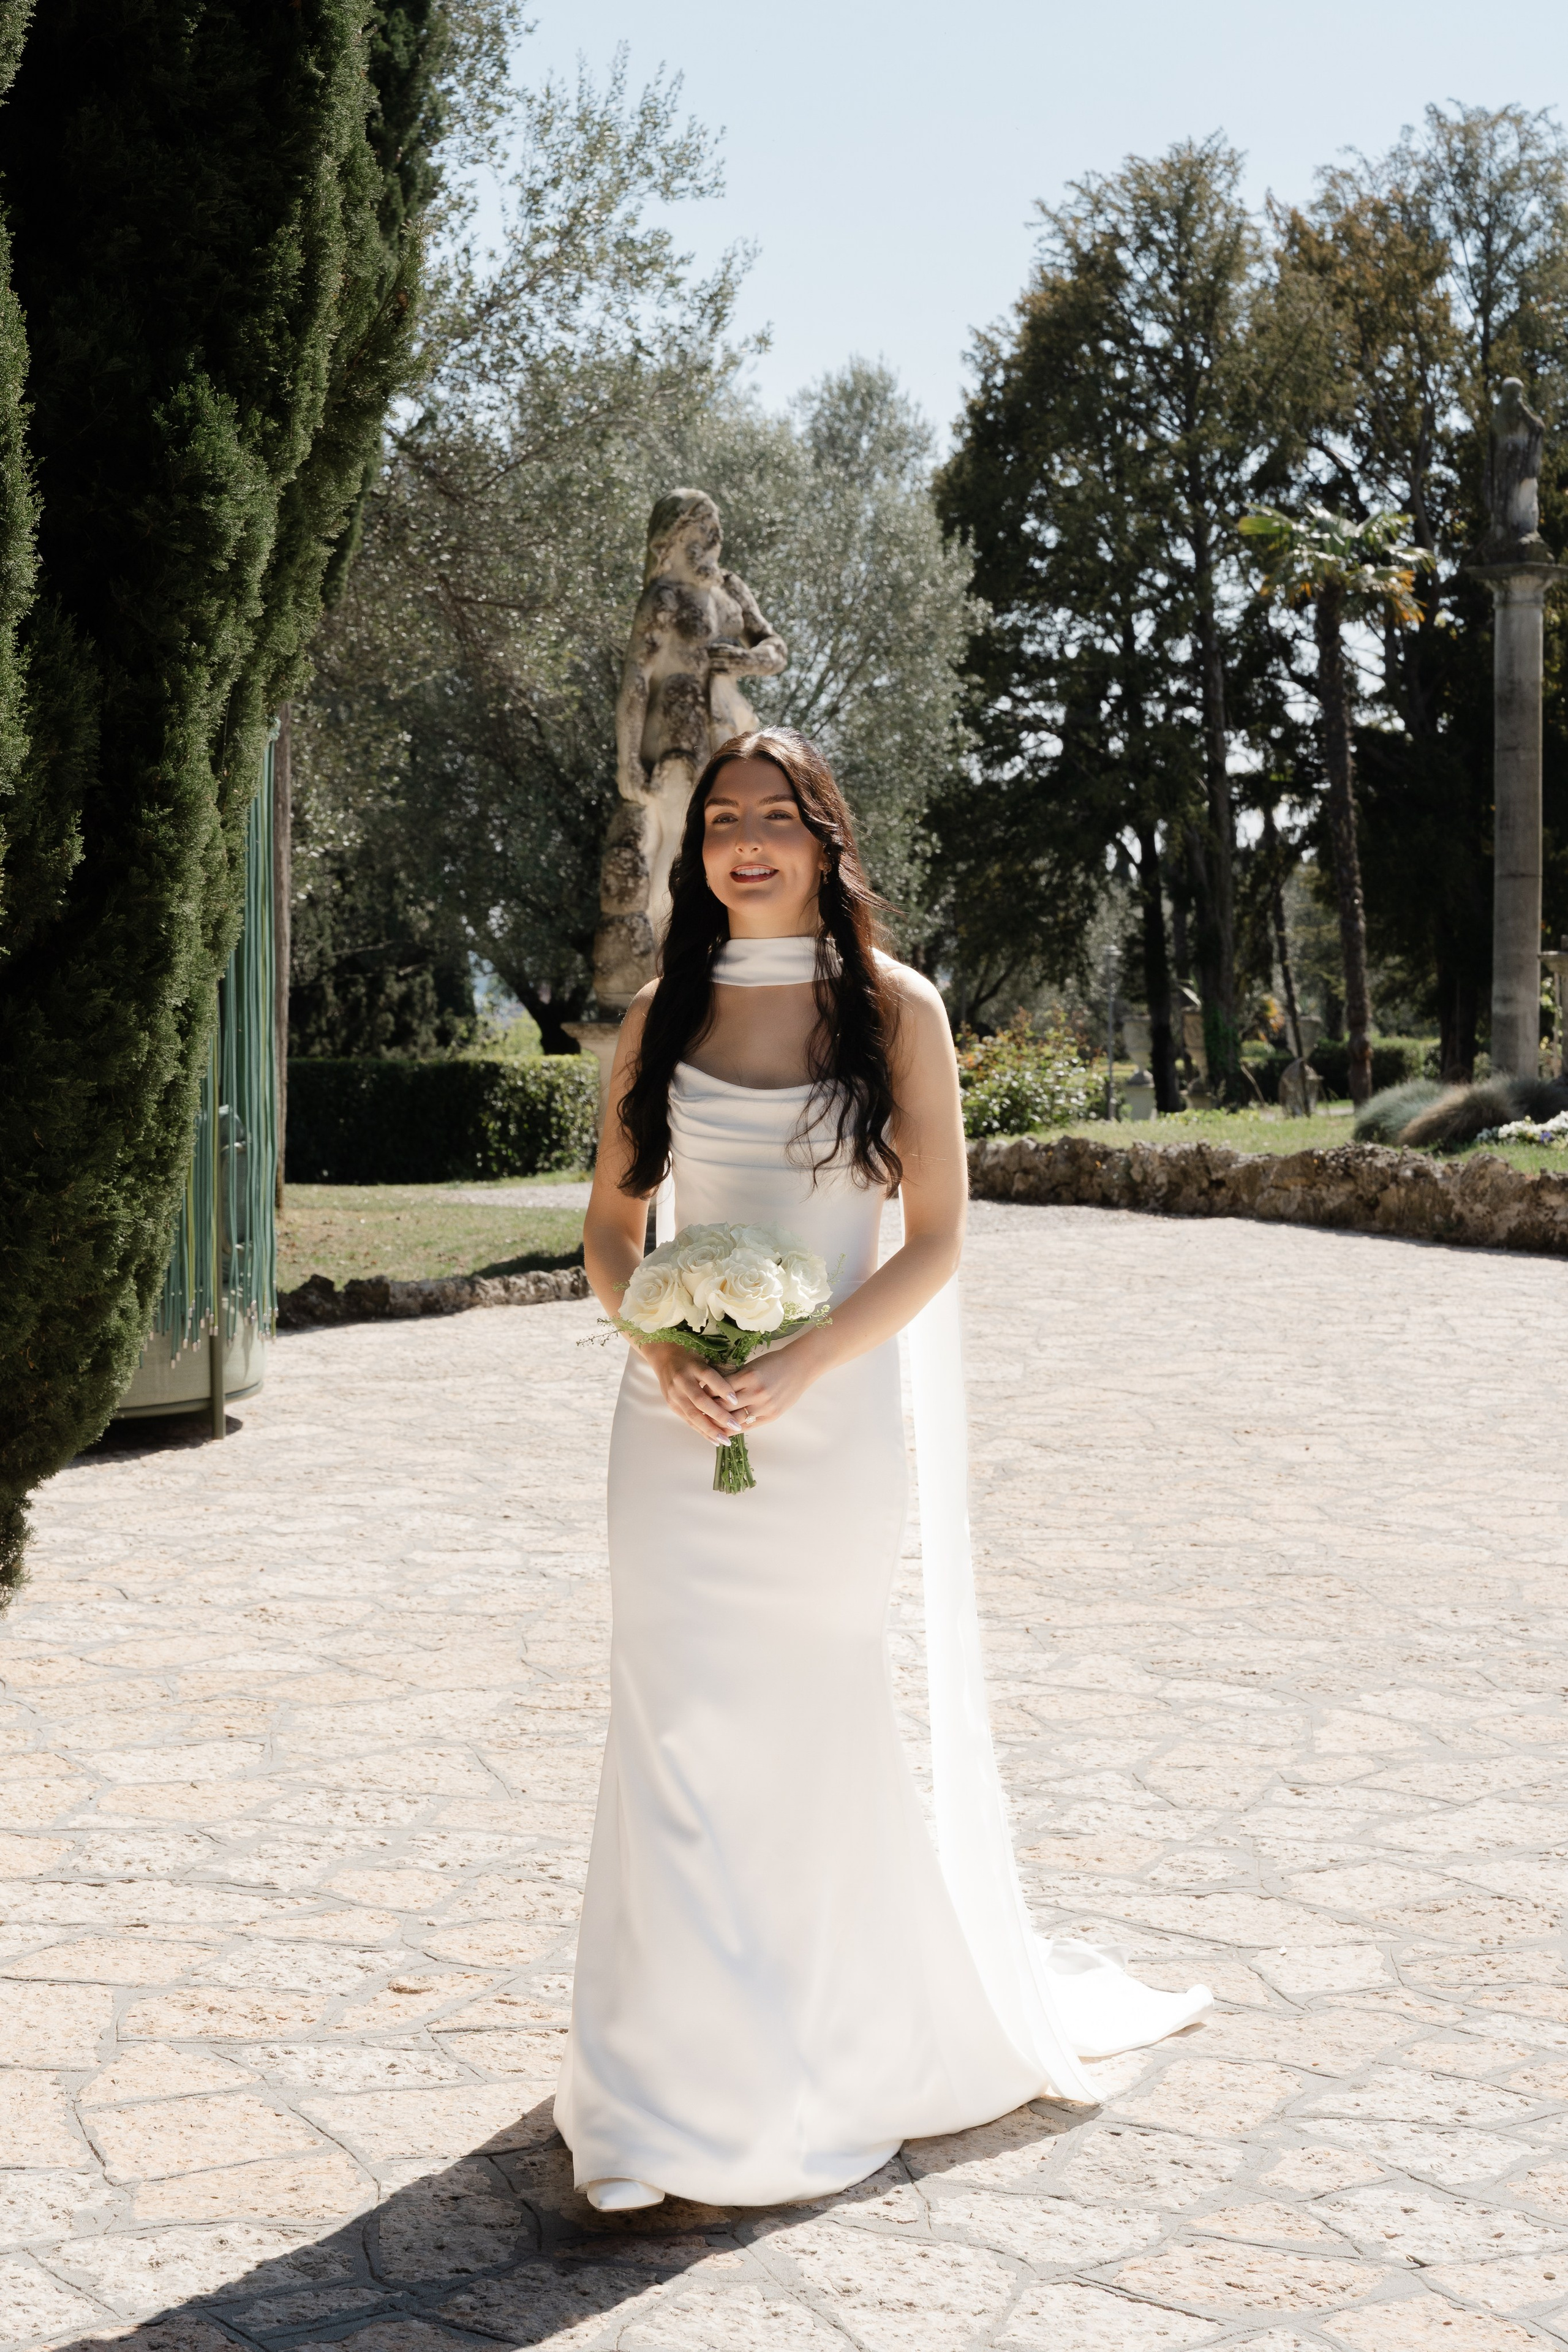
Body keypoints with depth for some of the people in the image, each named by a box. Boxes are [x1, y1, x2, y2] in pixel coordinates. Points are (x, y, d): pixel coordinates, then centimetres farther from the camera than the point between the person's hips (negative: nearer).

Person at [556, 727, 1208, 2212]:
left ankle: (873, 2042, 29)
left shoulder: (893, 1007, -2)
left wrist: (799, 1366, -16)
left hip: (837, 1416, -2)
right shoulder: (662, 1016, 6)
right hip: (679, 1423, 2)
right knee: (681, 1733, 2)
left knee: (838, 1726, 7)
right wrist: (668, 1351, -10)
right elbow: (610, 1234, 9)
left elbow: (936, 1240, -5)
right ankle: (673, 2098, 12)